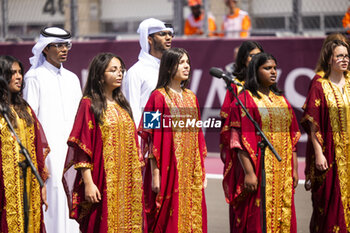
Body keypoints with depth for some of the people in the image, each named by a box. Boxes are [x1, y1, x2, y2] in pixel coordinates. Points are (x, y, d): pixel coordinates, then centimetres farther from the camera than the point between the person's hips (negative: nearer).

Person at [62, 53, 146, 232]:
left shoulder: (121, 105, 15)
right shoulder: (89, 105, -5)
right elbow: (82, 148, -11)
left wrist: (137, 178, 12)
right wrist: (88, 183, -17)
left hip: (127, 182, 6)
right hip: (103, 181, -6)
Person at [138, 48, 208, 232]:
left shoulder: (191, 97, 13)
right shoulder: (159, 97, -6)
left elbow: (198, 135, 15)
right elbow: (153, 139, -10)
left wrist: (200, 171, 11)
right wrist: (155, 174, -15)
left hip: (190, 172, 6)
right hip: (168, 170, -6)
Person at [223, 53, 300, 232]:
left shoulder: (281, 101, 15)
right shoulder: (245, 100, -5)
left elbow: (292, 137, 16)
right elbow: (240, 140, -12)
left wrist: (294, 169, 9)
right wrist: (249, 172, -19)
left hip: (283, 170, 6)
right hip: (259, 170, -6)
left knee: (283, 218, 6)